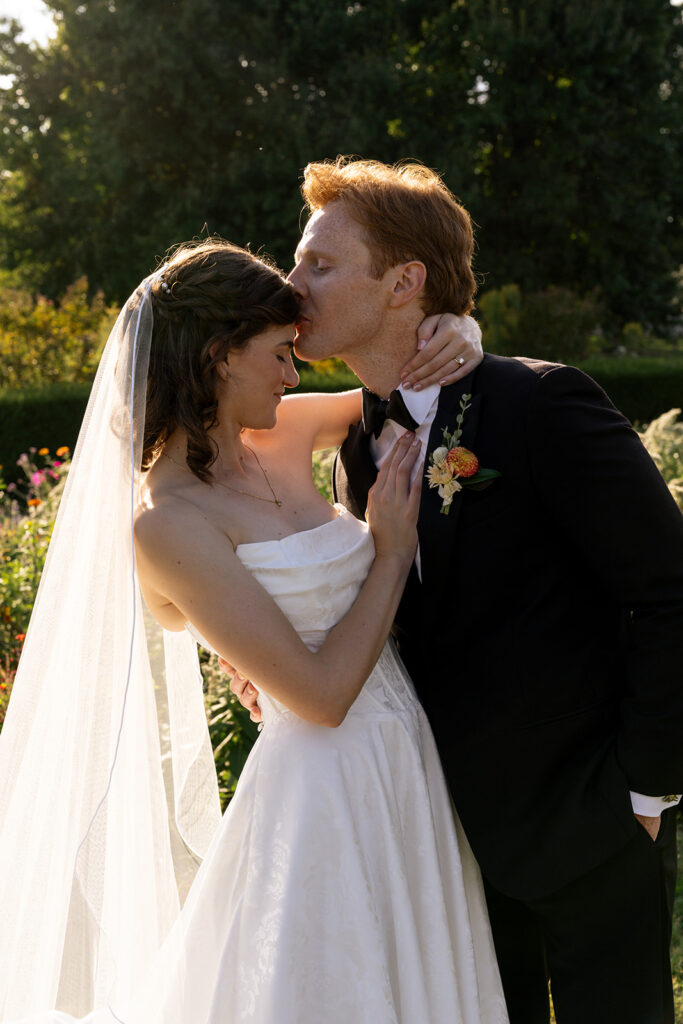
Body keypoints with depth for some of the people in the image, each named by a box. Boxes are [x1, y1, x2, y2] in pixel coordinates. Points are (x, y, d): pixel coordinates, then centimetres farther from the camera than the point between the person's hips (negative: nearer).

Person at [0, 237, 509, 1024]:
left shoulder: (280, 437, 1)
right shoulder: (165, 522, -20)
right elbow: (322, 694, -21)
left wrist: (452, 334, -5)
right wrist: (392, 552, -13)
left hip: (405, 769, 8)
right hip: (326, 800, -8)